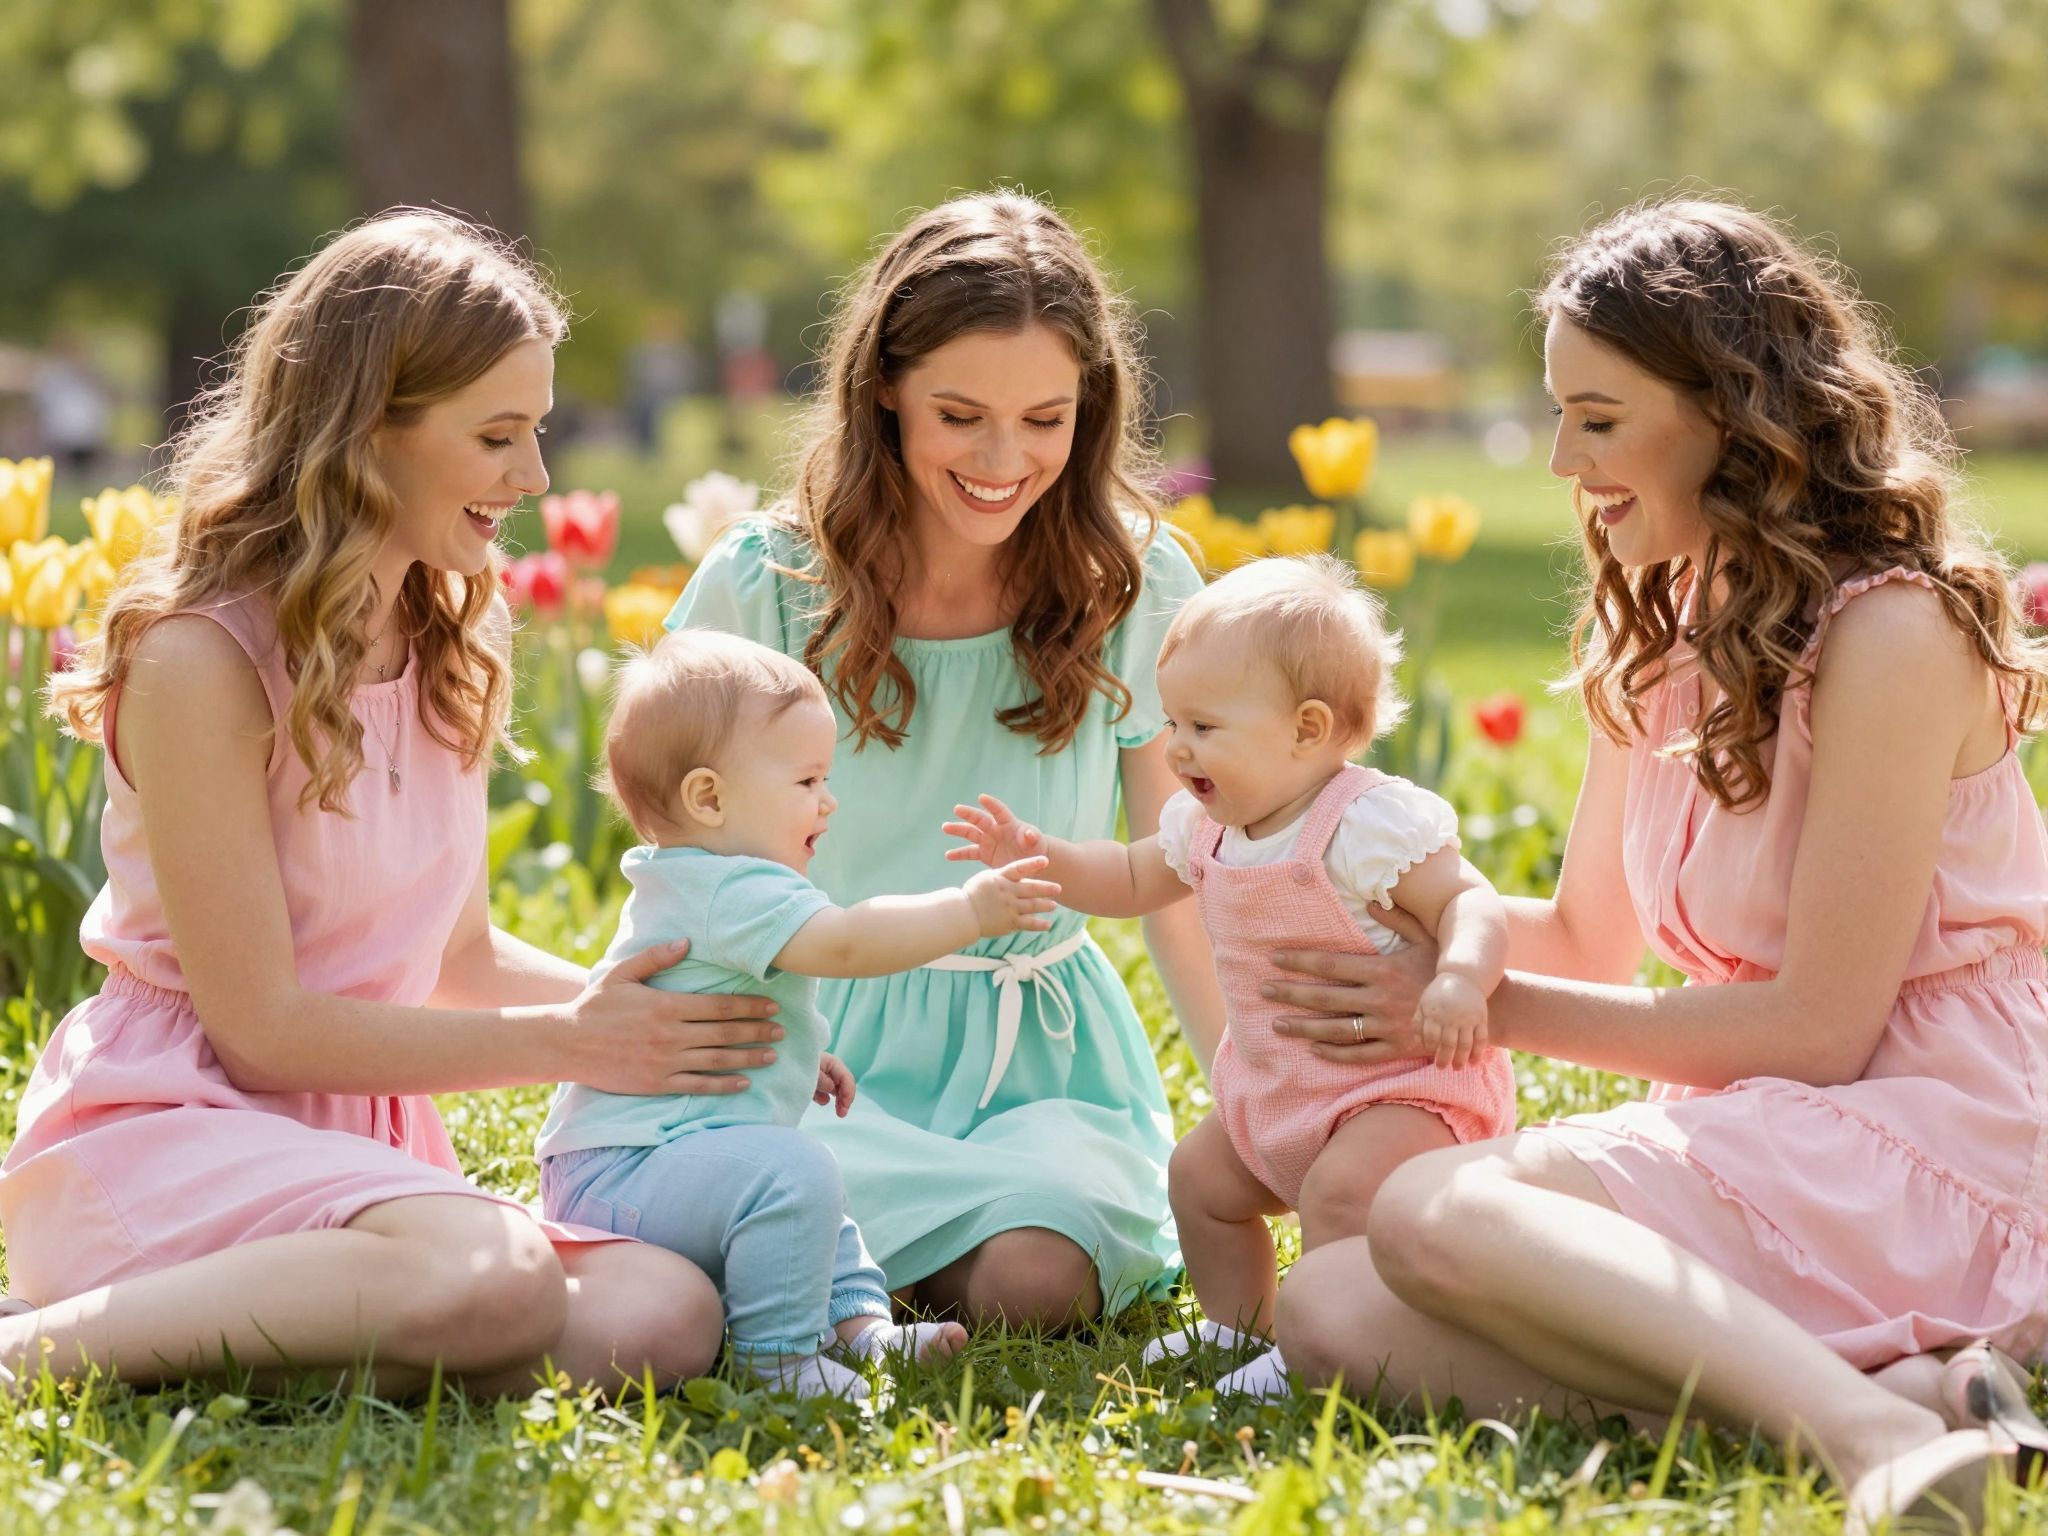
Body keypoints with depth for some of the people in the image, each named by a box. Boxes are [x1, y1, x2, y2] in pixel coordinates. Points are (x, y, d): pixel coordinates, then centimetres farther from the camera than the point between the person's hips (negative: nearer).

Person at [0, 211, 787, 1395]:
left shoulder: (459, 645, 11)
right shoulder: (199, 658, -14)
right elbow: (262, 1026, -14)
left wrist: (678, 1017, 5)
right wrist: (567, 1043, -11)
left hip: (362, 1148, 7)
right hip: (170, 1129, -7)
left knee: (668, 1317, -21)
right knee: (496, 1282, -36)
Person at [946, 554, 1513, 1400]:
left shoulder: (1371, 822, -23)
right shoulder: (1206, 828, 3)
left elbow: (1469, 902, -26)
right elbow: (1133, 880, 21)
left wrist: (1461, 978, -47)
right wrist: (1038, 858, 6)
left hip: (1404, 1082, -9)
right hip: (1274, 1089, 9)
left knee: (1341, 1189, -31)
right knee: (1200, 1175, 18)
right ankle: (1240, 1325, 31)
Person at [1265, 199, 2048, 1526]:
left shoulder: (1891, 632, -13)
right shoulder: (1662, 631, 14)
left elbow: (1818, 1027, -15)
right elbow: (1589, 941, 22)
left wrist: (1484, 1012, -9)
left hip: (1929, 1153, -9)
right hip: (1760, 1147, 9)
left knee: (1431, 1216, -28)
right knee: (1329, 1314, -13)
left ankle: (1872, 1427, -37)